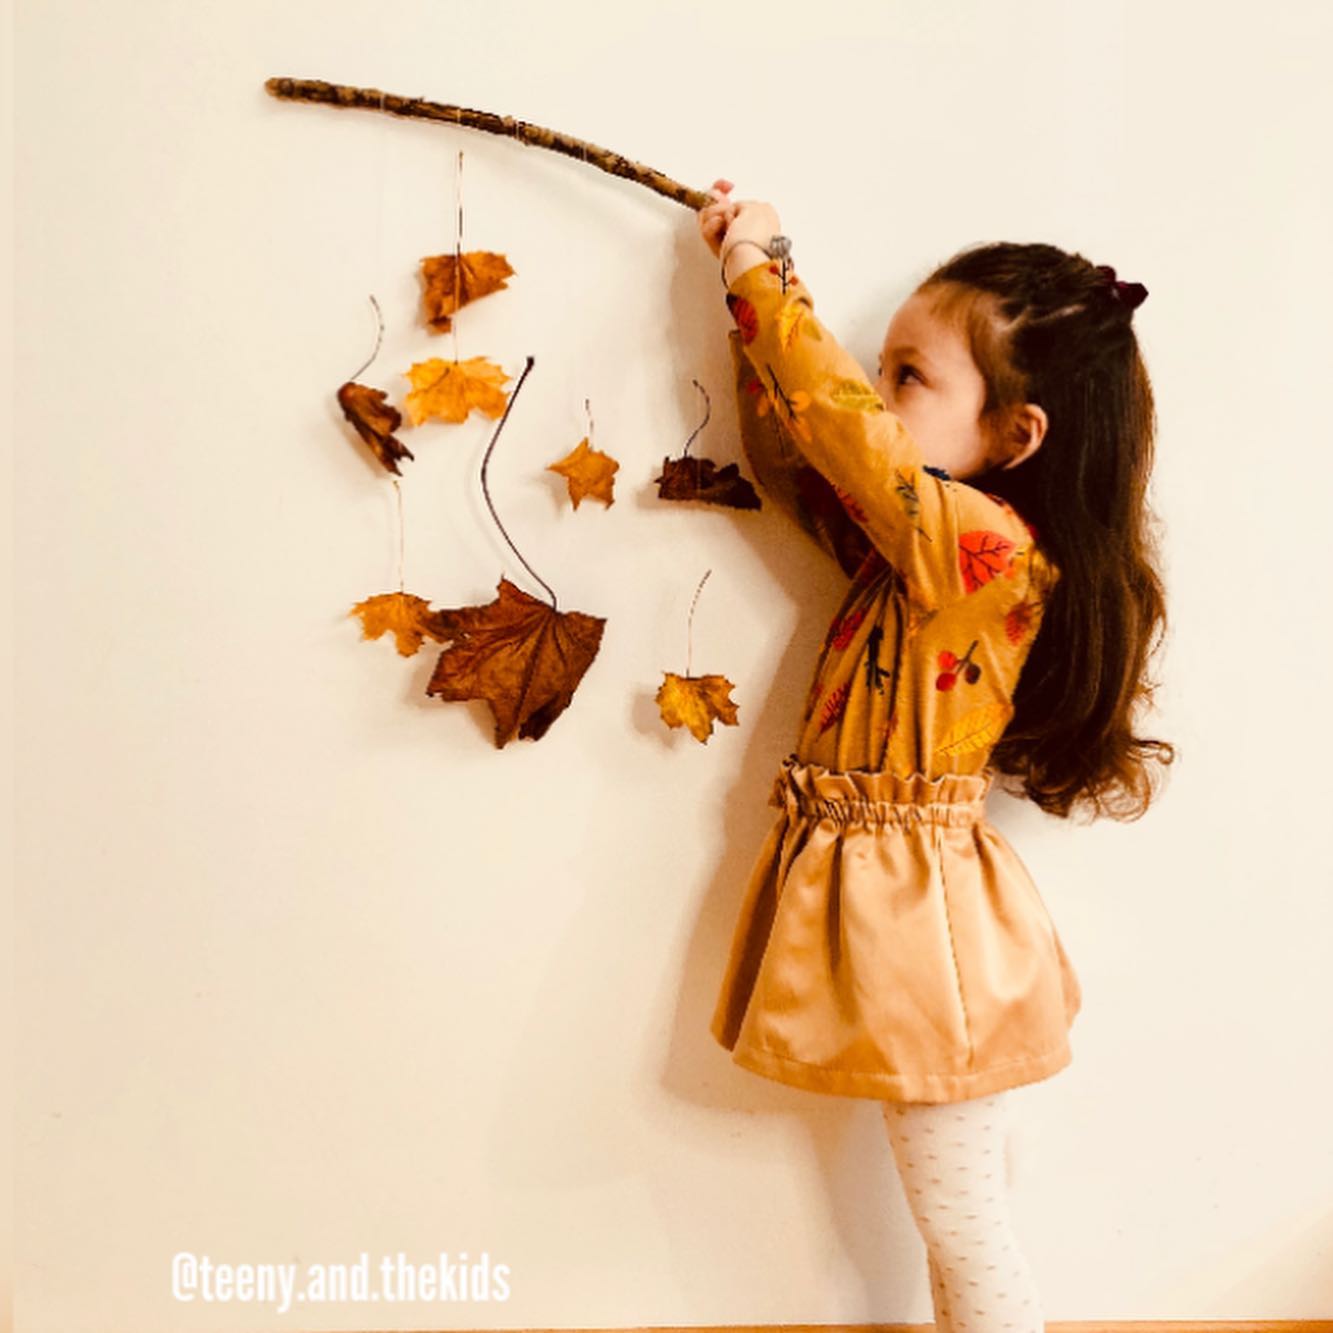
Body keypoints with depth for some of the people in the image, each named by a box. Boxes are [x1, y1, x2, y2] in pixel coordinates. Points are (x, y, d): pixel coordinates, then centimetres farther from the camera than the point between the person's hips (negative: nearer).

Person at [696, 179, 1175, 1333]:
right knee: (951, 1218, 24)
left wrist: (759, 275, -8)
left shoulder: (990, 544, -20)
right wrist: (762, 285, 5)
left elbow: (841, 424, -23)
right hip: (866, 886, 9)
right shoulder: (914, 533, 4)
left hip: (916, 907, -8)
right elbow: (791, 449, 13)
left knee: (964, 1225, 12)